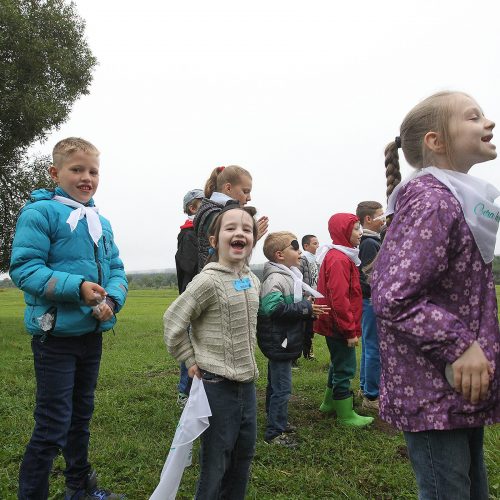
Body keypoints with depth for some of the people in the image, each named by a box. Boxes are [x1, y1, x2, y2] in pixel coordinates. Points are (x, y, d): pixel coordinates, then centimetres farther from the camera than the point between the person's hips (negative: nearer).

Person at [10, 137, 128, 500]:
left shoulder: (101, 222, 9)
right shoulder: (40, 212, -12)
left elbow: (116, 269, 8)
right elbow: (24, 268, -19)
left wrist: (112, 300, -12)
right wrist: (77, 287, -29)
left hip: (92, 333, 7)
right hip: (55, 333, -7)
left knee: (82, 415, 22)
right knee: (53, 425, -1)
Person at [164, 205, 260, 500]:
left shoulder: (253, 281, 5)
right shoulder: (208, 281, -18)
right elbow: (173, 322, -15)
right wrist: (191, 361, -10)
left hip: (247, 380, 7)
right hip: (217, 382, -7)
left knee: (246, 447, 19)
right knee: (217, 453, 6)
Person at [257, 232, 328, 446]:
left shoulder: (289, 275, 12)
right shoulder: (275, 279, -21)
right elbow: (272, 308, -32)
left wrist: (308, 307, 5)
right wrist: (306, 308, -25)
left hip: (284, 342, 10)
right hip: (279, 341, -10)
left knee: (276, 384, 22)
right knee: (282, 388, -2)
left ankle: (277, 422, 36)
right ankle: (275, 432, 10)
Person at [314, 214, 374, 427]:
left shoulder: (339, 256, 13)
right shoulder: (339, 260, -20)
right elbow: (339, 299, -25)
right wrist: (350, 330, -21)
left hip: (334, 323, 11)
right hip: (339, 324, -11)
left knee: (339, 363, 22)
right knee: (345, 368, 0)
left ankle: (329, 403, 36)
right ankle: (346, 415, 11)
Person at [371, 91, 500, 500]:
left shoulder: (453, 200, 13)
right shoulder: (432, 202, -19)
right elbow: (391, 297, -28)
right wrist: (461, 344, -22)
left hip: (461, 390, 10)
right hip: (432, 394, -10)